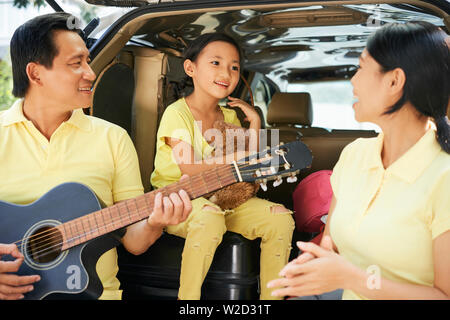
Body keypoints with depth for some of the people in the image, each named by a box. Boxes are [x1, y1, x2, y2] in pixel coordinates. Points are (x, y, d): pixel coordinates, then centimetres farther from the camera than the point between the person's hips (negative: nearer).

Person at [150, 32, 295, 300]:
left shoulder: (230, 116, 8)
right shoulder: (177, 113, -11)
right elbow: (190, 169, -21)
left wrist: (254, 126, -2)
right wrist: (238, 156, -20)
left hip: (221, 197, 6)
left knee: (280, 218, -12)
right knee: (210, 217, -39)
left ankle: (271, 296, 1)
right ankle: (187, 297, -20)